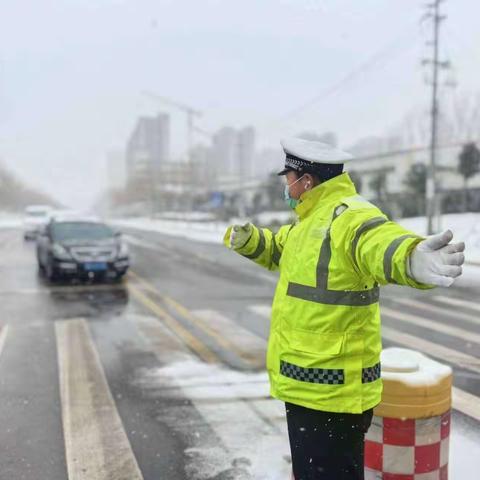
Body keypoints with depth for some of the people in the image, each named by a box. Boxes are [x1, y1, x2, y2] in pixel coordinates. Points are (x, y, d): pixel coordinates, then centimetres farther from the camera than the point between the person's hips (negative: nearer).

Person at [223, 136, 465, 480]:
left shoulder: (350, 217, -21)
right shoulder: (311, 219, 13)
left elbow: (382, 243, -43)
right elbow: (277, 248, 31)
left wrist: (411, 258, -65)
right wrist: (246, 238, 11)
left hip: (331, 393, -10)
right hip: (306, 385, 10)